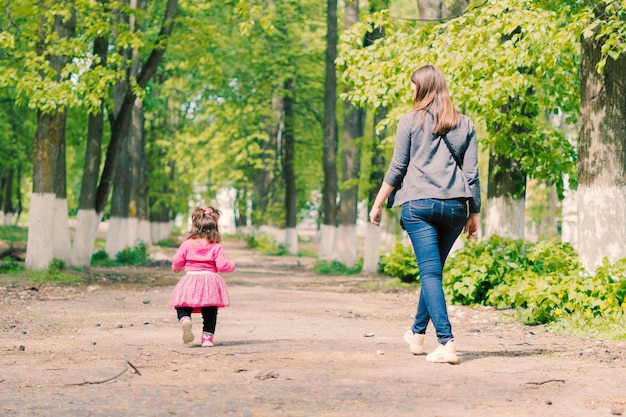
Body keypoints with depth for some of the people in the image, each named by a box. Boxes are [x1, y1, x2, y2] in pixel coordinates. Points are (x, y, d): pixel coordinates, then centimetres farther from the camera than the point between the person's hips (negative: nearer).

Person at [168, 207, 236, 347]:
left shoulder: (187, 245, 4)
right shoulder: (216, 248, 1)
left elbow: (176, 263, 6)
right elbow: (222, 266, -7)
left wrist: (176, 268, 29)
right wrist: (232, 266, 14)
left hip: (190, 280, 0)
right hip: (210, 281, 0)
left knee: (182, 307, 7)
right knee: (210, 312, 13)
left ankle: (185, 319, -26)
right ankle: (207, 336, 6)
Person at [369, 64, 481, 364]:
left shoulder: (410, 121, 1)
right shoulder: (463, 124, 10)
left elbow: (397, 168, 1)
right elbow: (472, 172, 9)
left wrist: (378, 203, 10)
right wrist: (475, 213, 14)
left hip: (418, 204, -4)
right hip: (454, 205, 4)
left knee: (430, 272, -5)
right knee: (433, 270, 18)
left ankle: (446, 342, -18)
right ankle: (417, 333, 34)